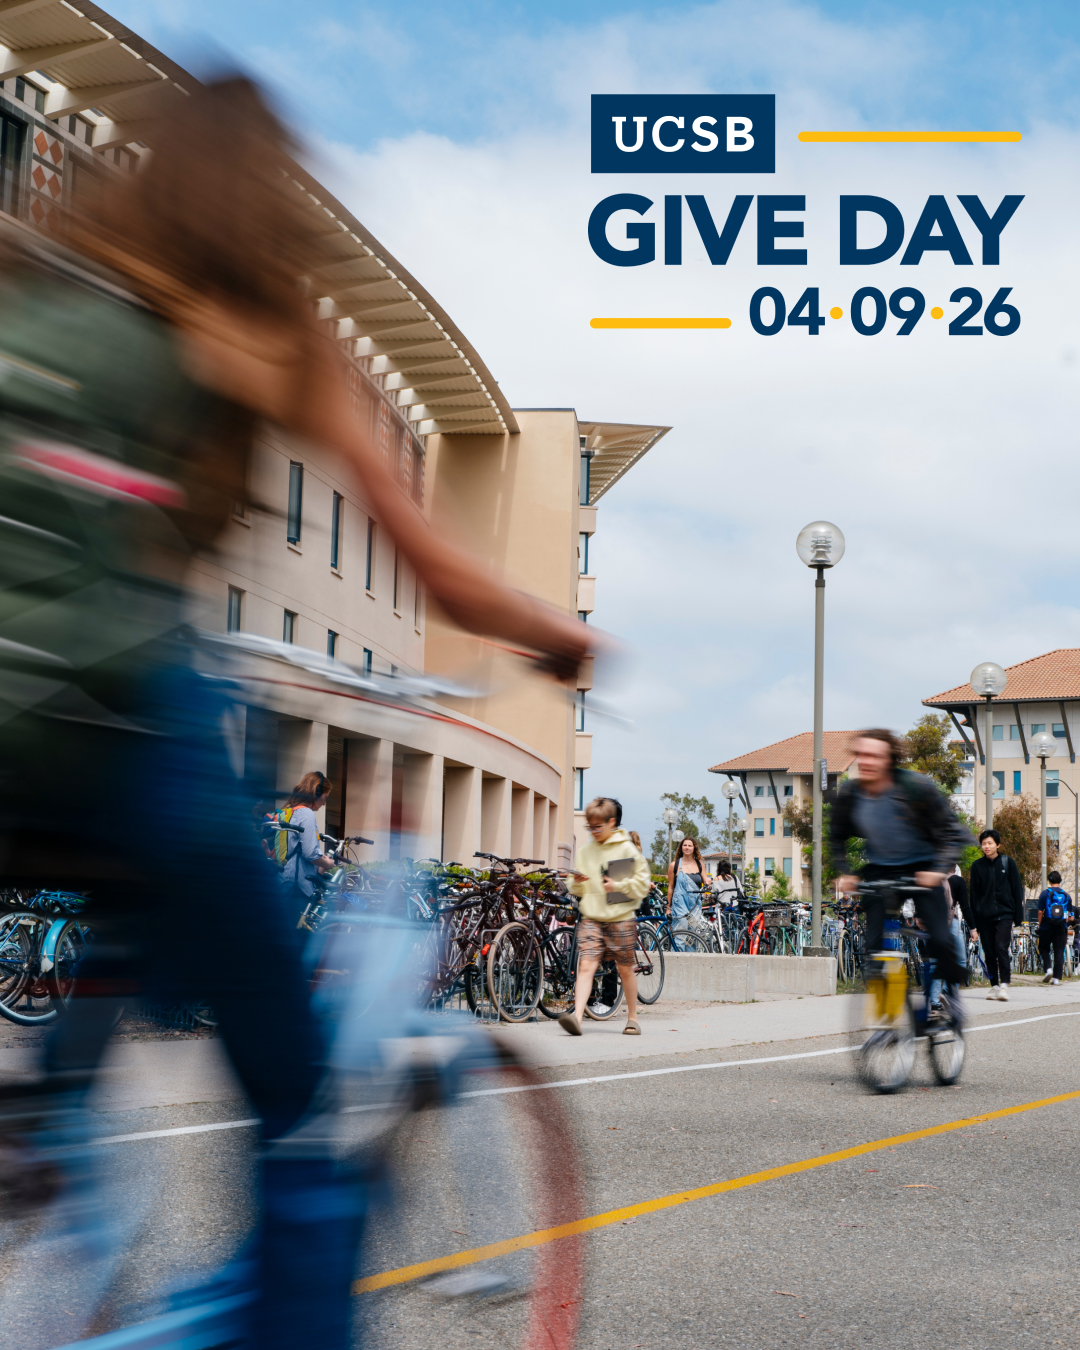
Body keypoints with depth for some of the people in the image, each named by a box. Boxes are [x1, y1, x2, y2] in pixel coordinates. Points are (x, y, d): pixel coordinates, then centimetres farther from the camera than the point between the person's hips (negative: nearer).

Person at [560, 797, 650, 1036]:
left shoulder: (627, 849, -1)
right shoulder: (585, 851, 10)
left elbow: (643, 884, -1)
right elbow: (578, 890, 15)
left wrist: (618, 886, -13)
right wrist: (576, 882, -6)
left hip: (620, 919, -2)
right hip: (591, 919, 2)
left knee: (625, 969, 9)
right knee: (586, 966, -13)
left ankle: (632, 1018, 24)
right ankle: (577, 1016, -22)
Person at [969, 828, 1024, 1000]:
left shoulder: (1008, 862, 3)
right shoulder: (977, 866, 6)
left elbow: (1017, 889, 6)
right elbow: (974, 895, 8)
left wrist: (1018, 916, 0)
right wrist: (973, 924, 4)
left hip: (1004, 915, -2)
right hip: (984, 916, 2)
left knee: (1001, 948, -15)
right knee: (989, 953, 3)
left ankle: (1004, 985, -11)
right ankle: (994, 986, 13)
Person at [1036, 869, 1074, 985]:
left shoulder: (1045, 893, -4)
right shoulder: (1066, 895, 6)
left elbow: (1040, 912, -6)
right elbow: (1070, 915, 8)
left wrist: (1039, 925, 5)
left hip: (1047, 926, -2)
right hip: (1061, 927, 2)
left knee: (1044, 949, 13)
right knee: (1059, 952, 4)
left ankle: (1047, 969, -8)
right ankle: (1057, 978, 0)